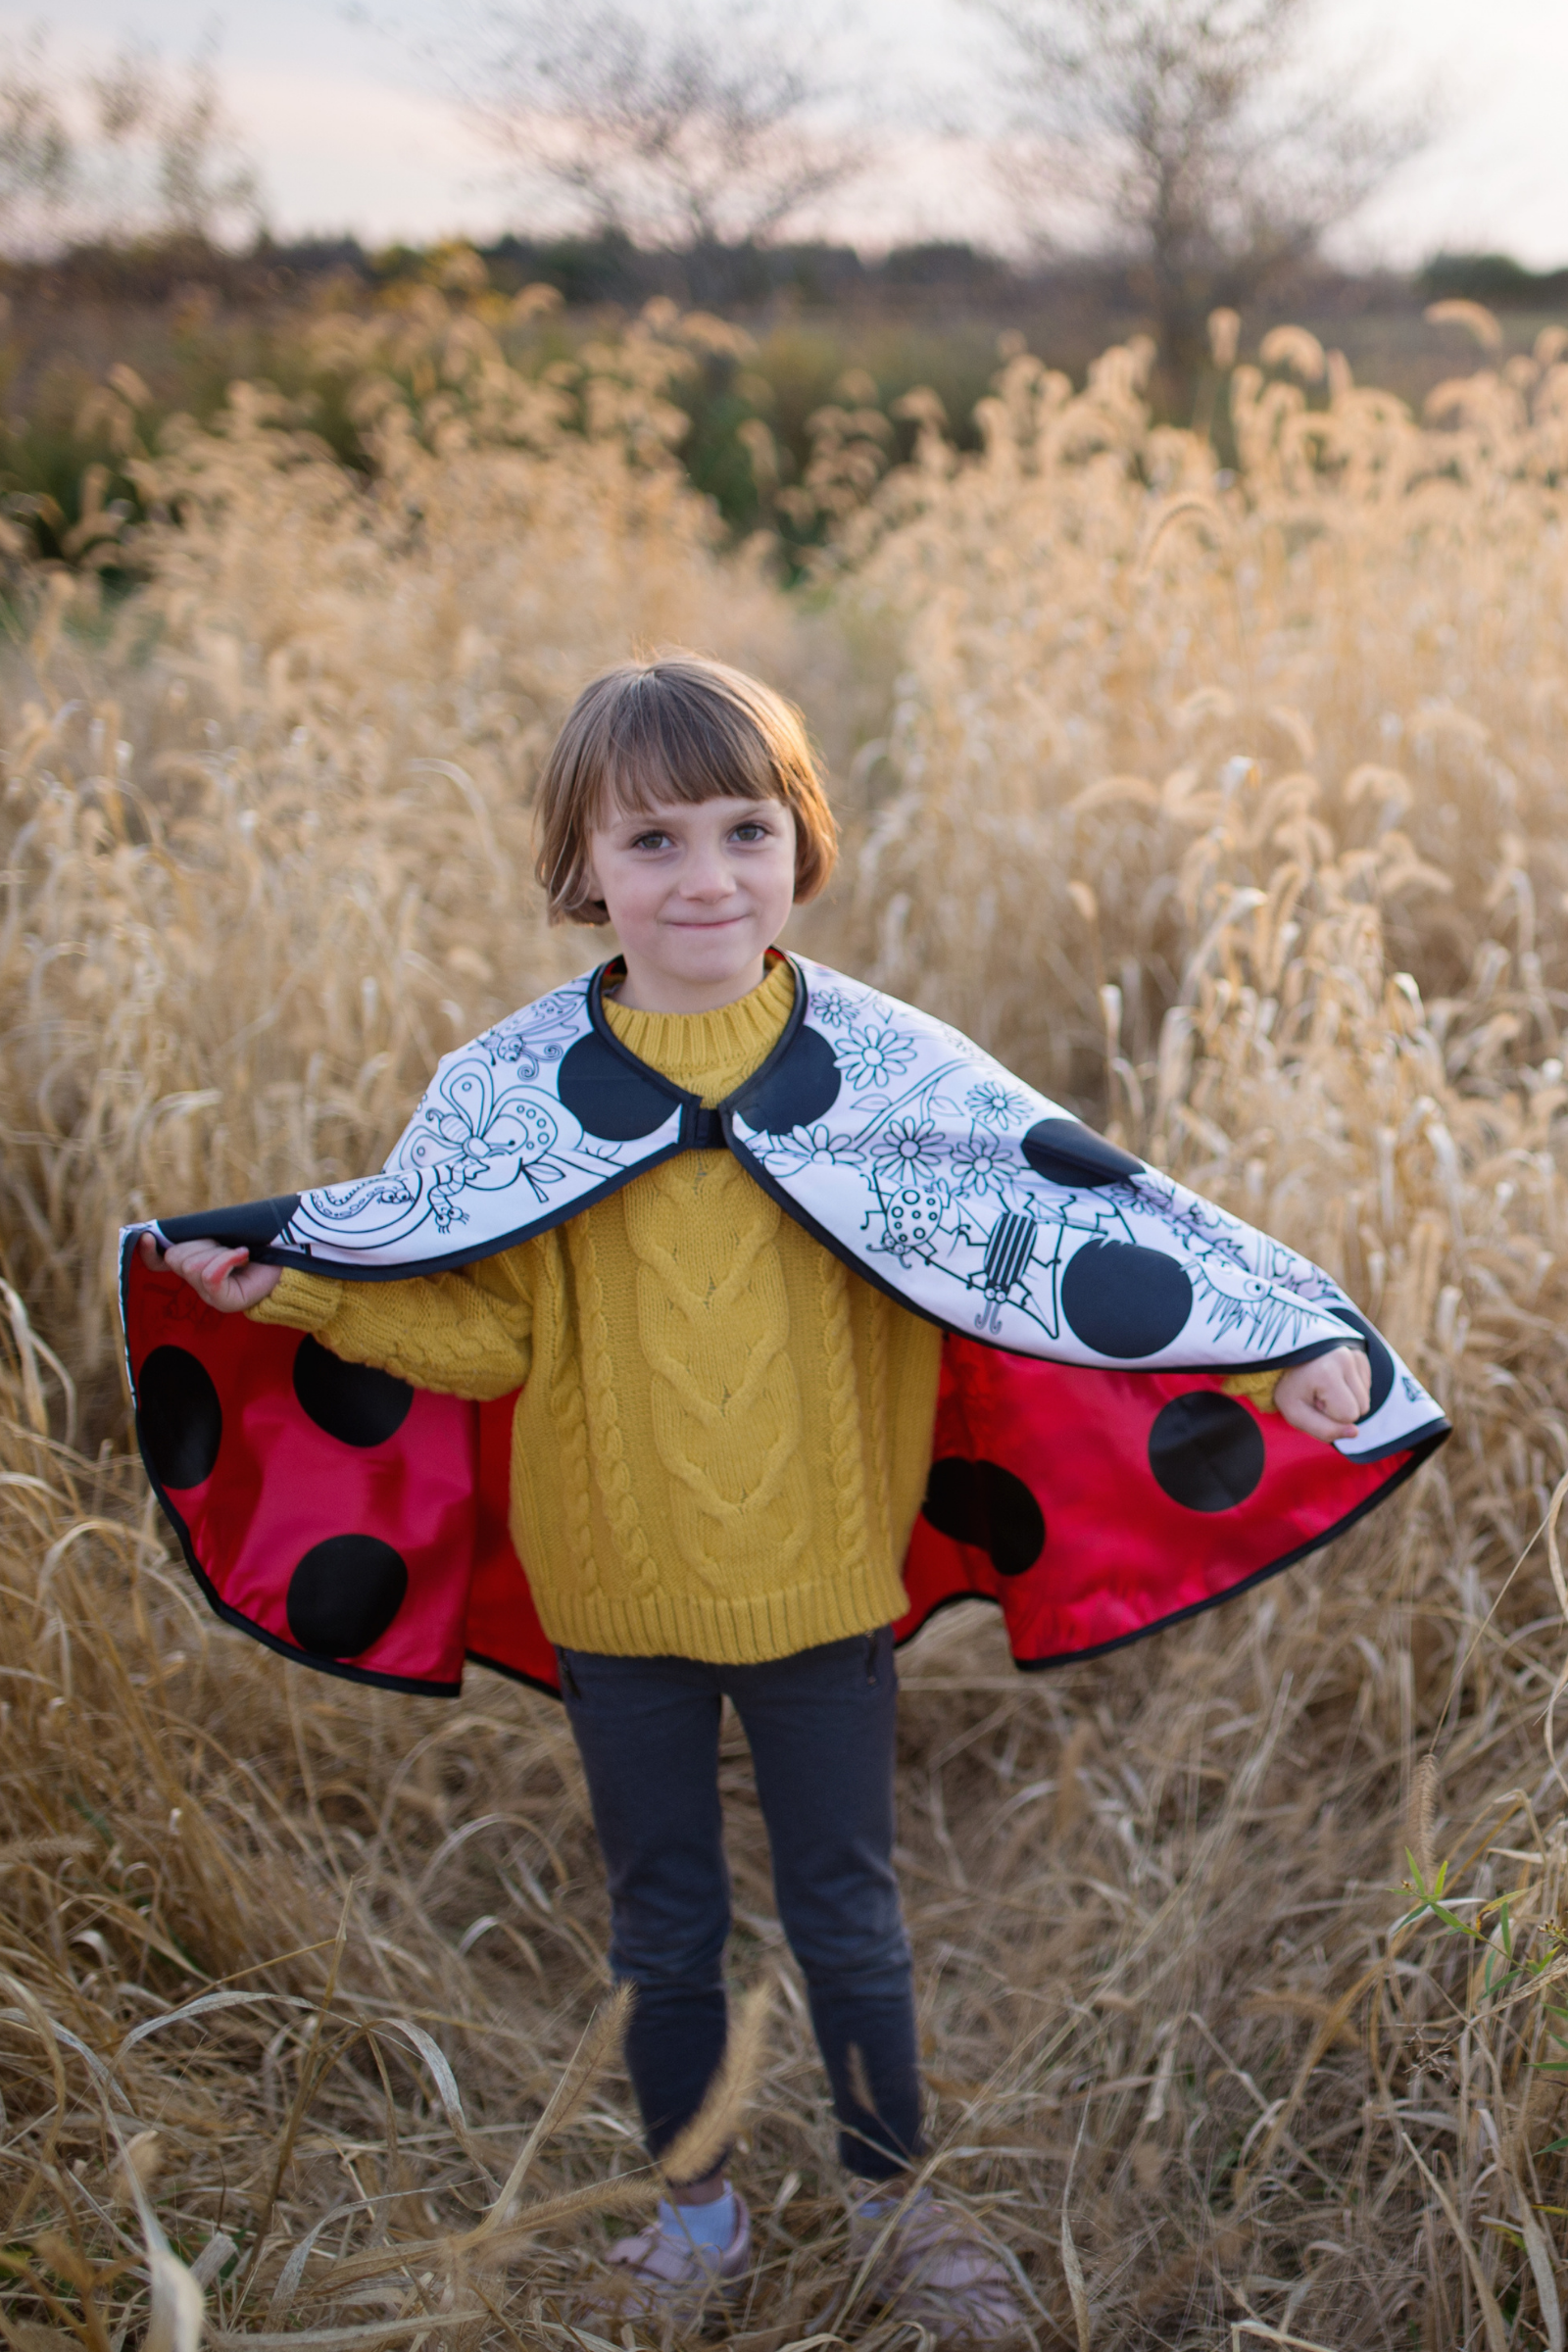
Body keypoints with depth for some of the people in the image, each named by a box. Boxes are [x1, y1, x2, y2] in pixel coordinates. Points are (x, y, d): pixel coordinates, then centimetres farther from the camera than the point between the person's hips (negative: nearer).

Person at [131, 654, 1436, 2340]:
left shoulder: (887, 1066, -10)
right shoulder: (510, 1090, -8)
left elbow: (1082, 1229, -10)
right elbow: (479, 1327, -5)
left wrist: (1285, 1347, -18)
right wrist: (287, 1286, -16)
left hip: (823, 1580, 0)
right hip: (614, 1590, 1)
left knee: (847, 1917, 16)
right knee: (662, 1928, 18)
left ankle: (896, 2200, 41)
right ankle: (695, 2216, 41)